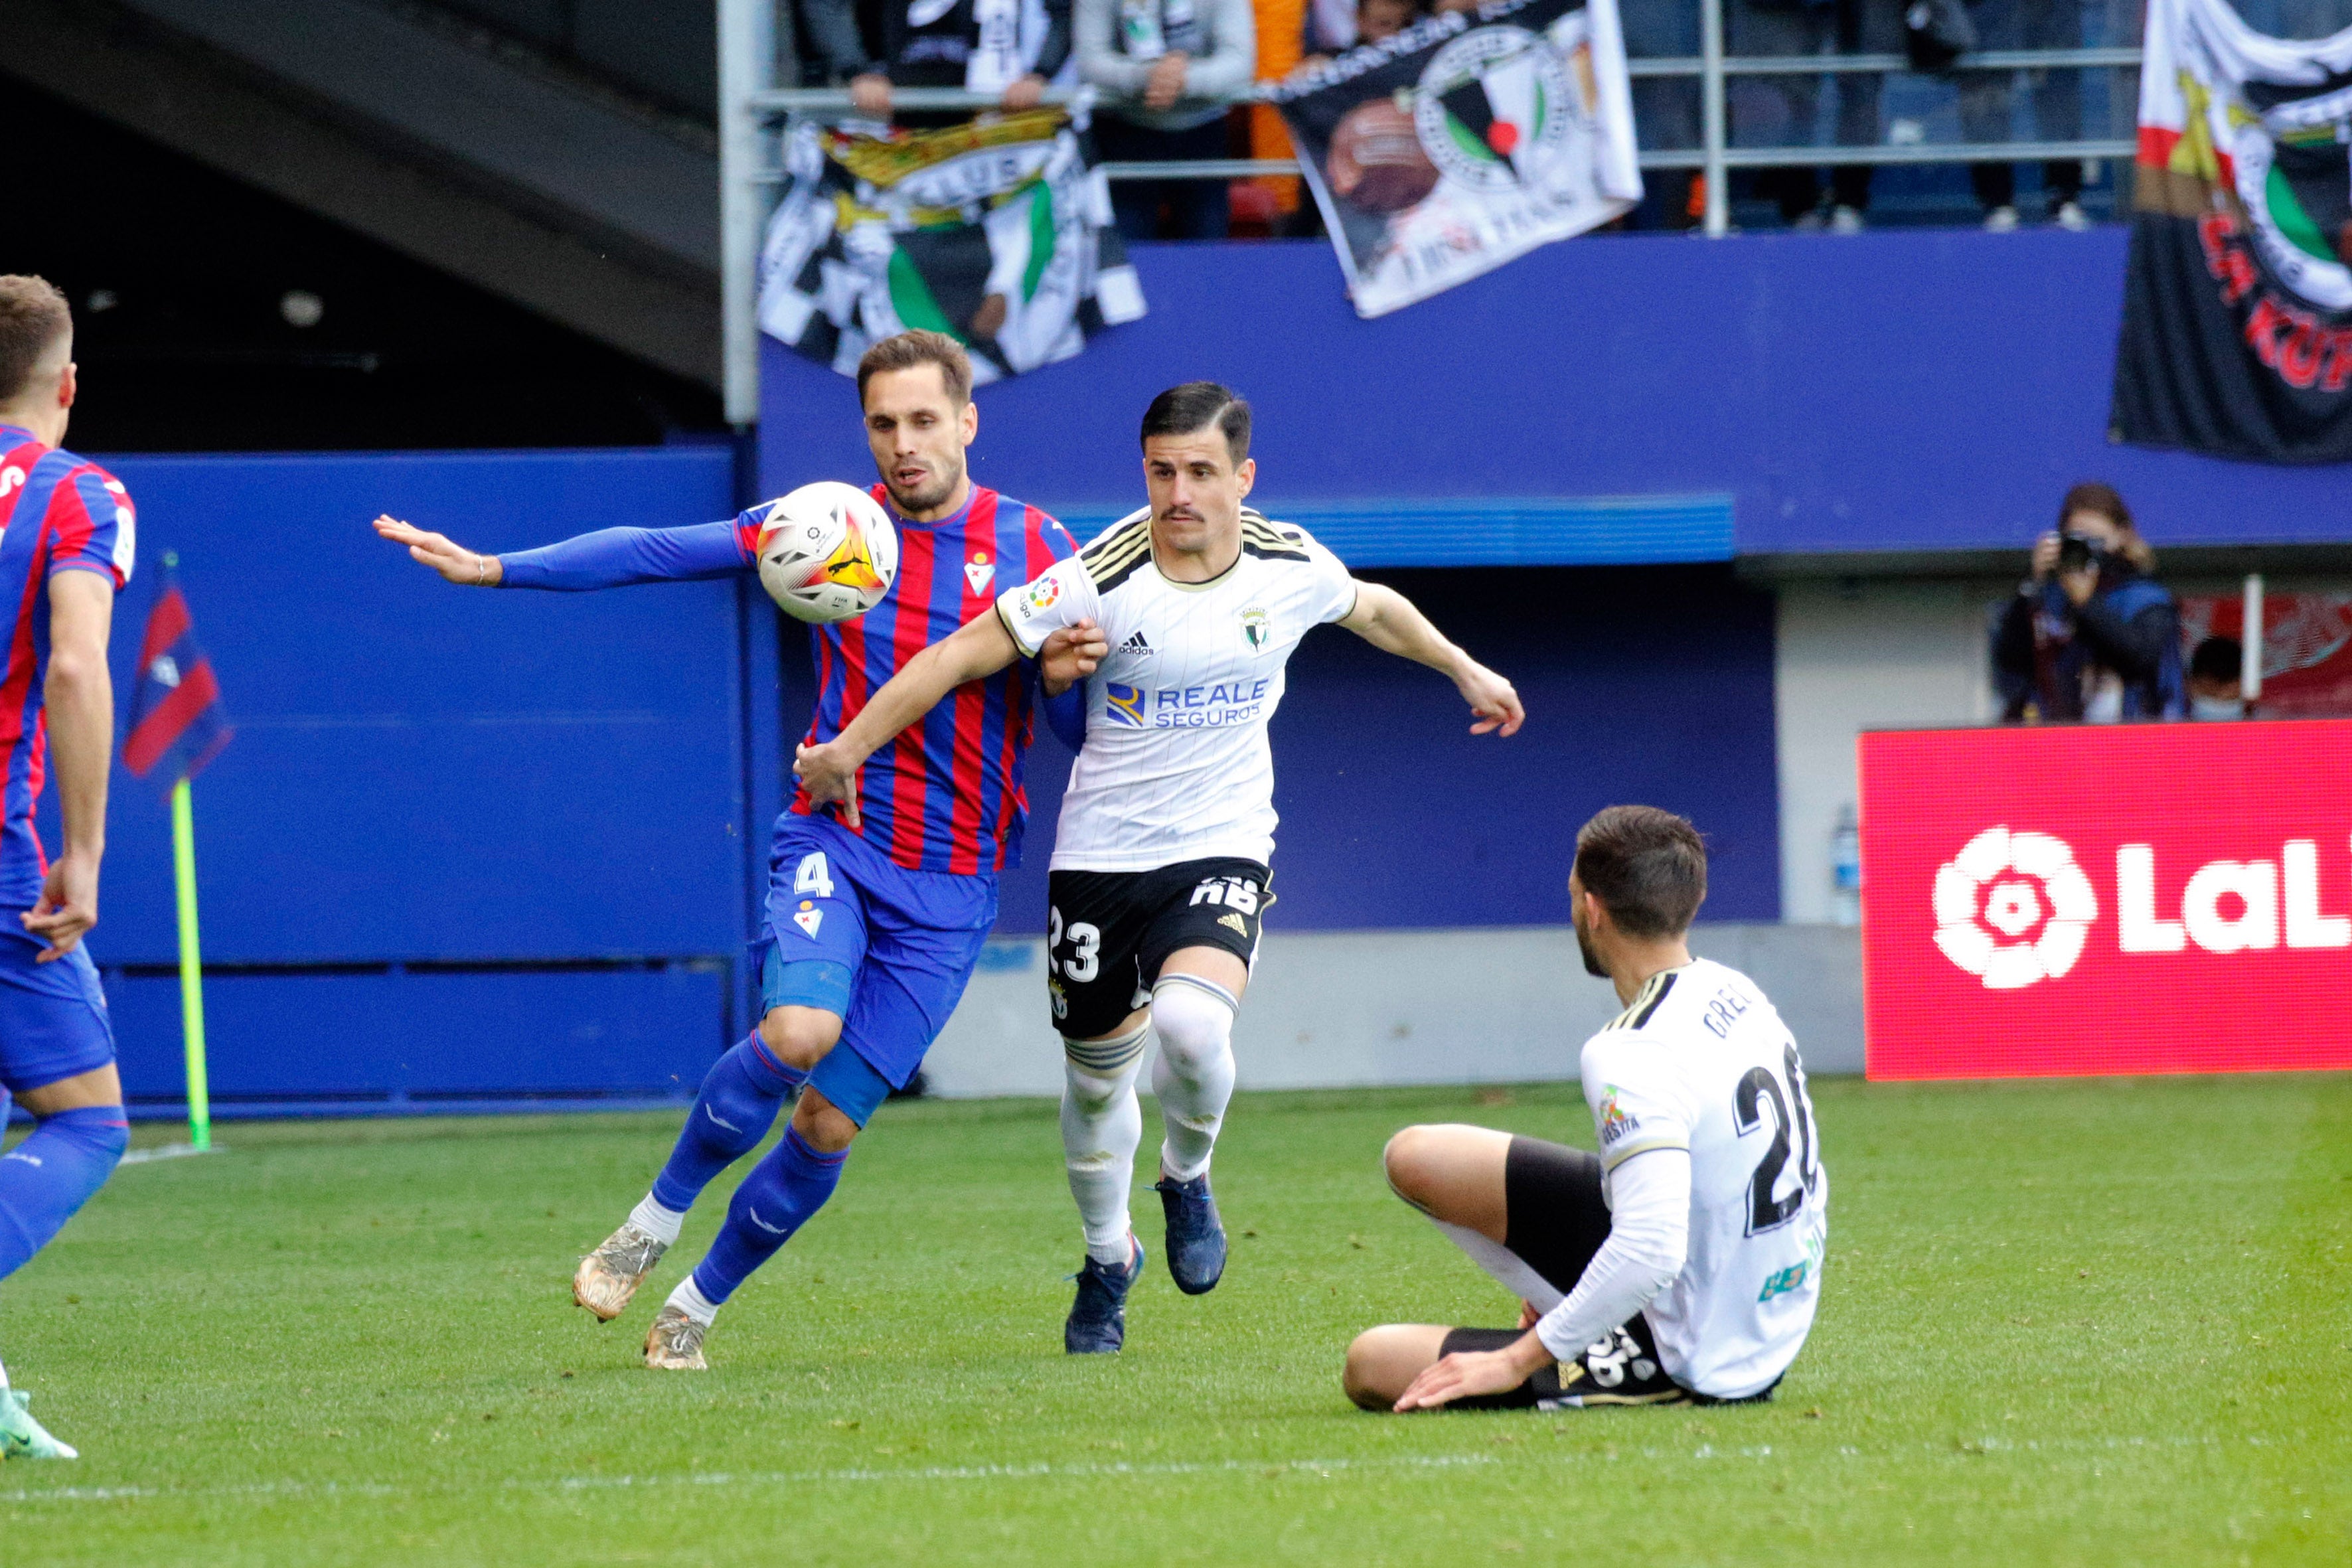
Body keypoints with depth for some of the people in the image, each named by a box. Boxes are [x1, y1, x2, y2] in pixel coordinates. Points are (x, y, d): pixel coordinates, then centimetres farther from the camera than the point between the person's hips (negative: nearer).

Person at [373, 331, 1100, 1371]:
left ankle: (700, 1303, 18)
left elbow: (1085, 731, 5)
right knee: (799, 1029, -29)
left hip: (953, 886, 0)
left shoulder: (1035, 548, 0)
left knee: (830, 1121, -4)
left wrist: (1064, 678, -19)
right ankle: (656, 1221, -6)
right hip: (834, 840, 0)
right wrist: (489, 569, -4)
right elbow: (656, 552, 1)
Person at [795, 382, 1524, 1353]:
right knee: (1097, 1072, 11)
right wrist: (848, 749, -12)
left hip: (1221, 850, 0)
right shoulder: (1100, 580, -16)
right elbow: (961, 656, -11)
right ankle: (1108, 1258, 39)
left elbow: (1373, 609, 19)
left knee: (1191, 1023, -28)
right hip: (1099, 856, 0)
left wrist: (1466, 670, 32)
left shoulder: (1292, 568, -5)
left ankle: (1187, 1174, 6)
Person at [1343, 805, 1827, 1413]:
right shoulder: (1737, 994, 0)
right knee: (1417, 1158, 8)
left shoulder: (1634, 1056, -29)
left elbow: (1650, 1254, -37)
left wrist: (1519, 1360, -25)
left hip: (1681, 1363, -8)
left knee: (1372, 1366, -7)